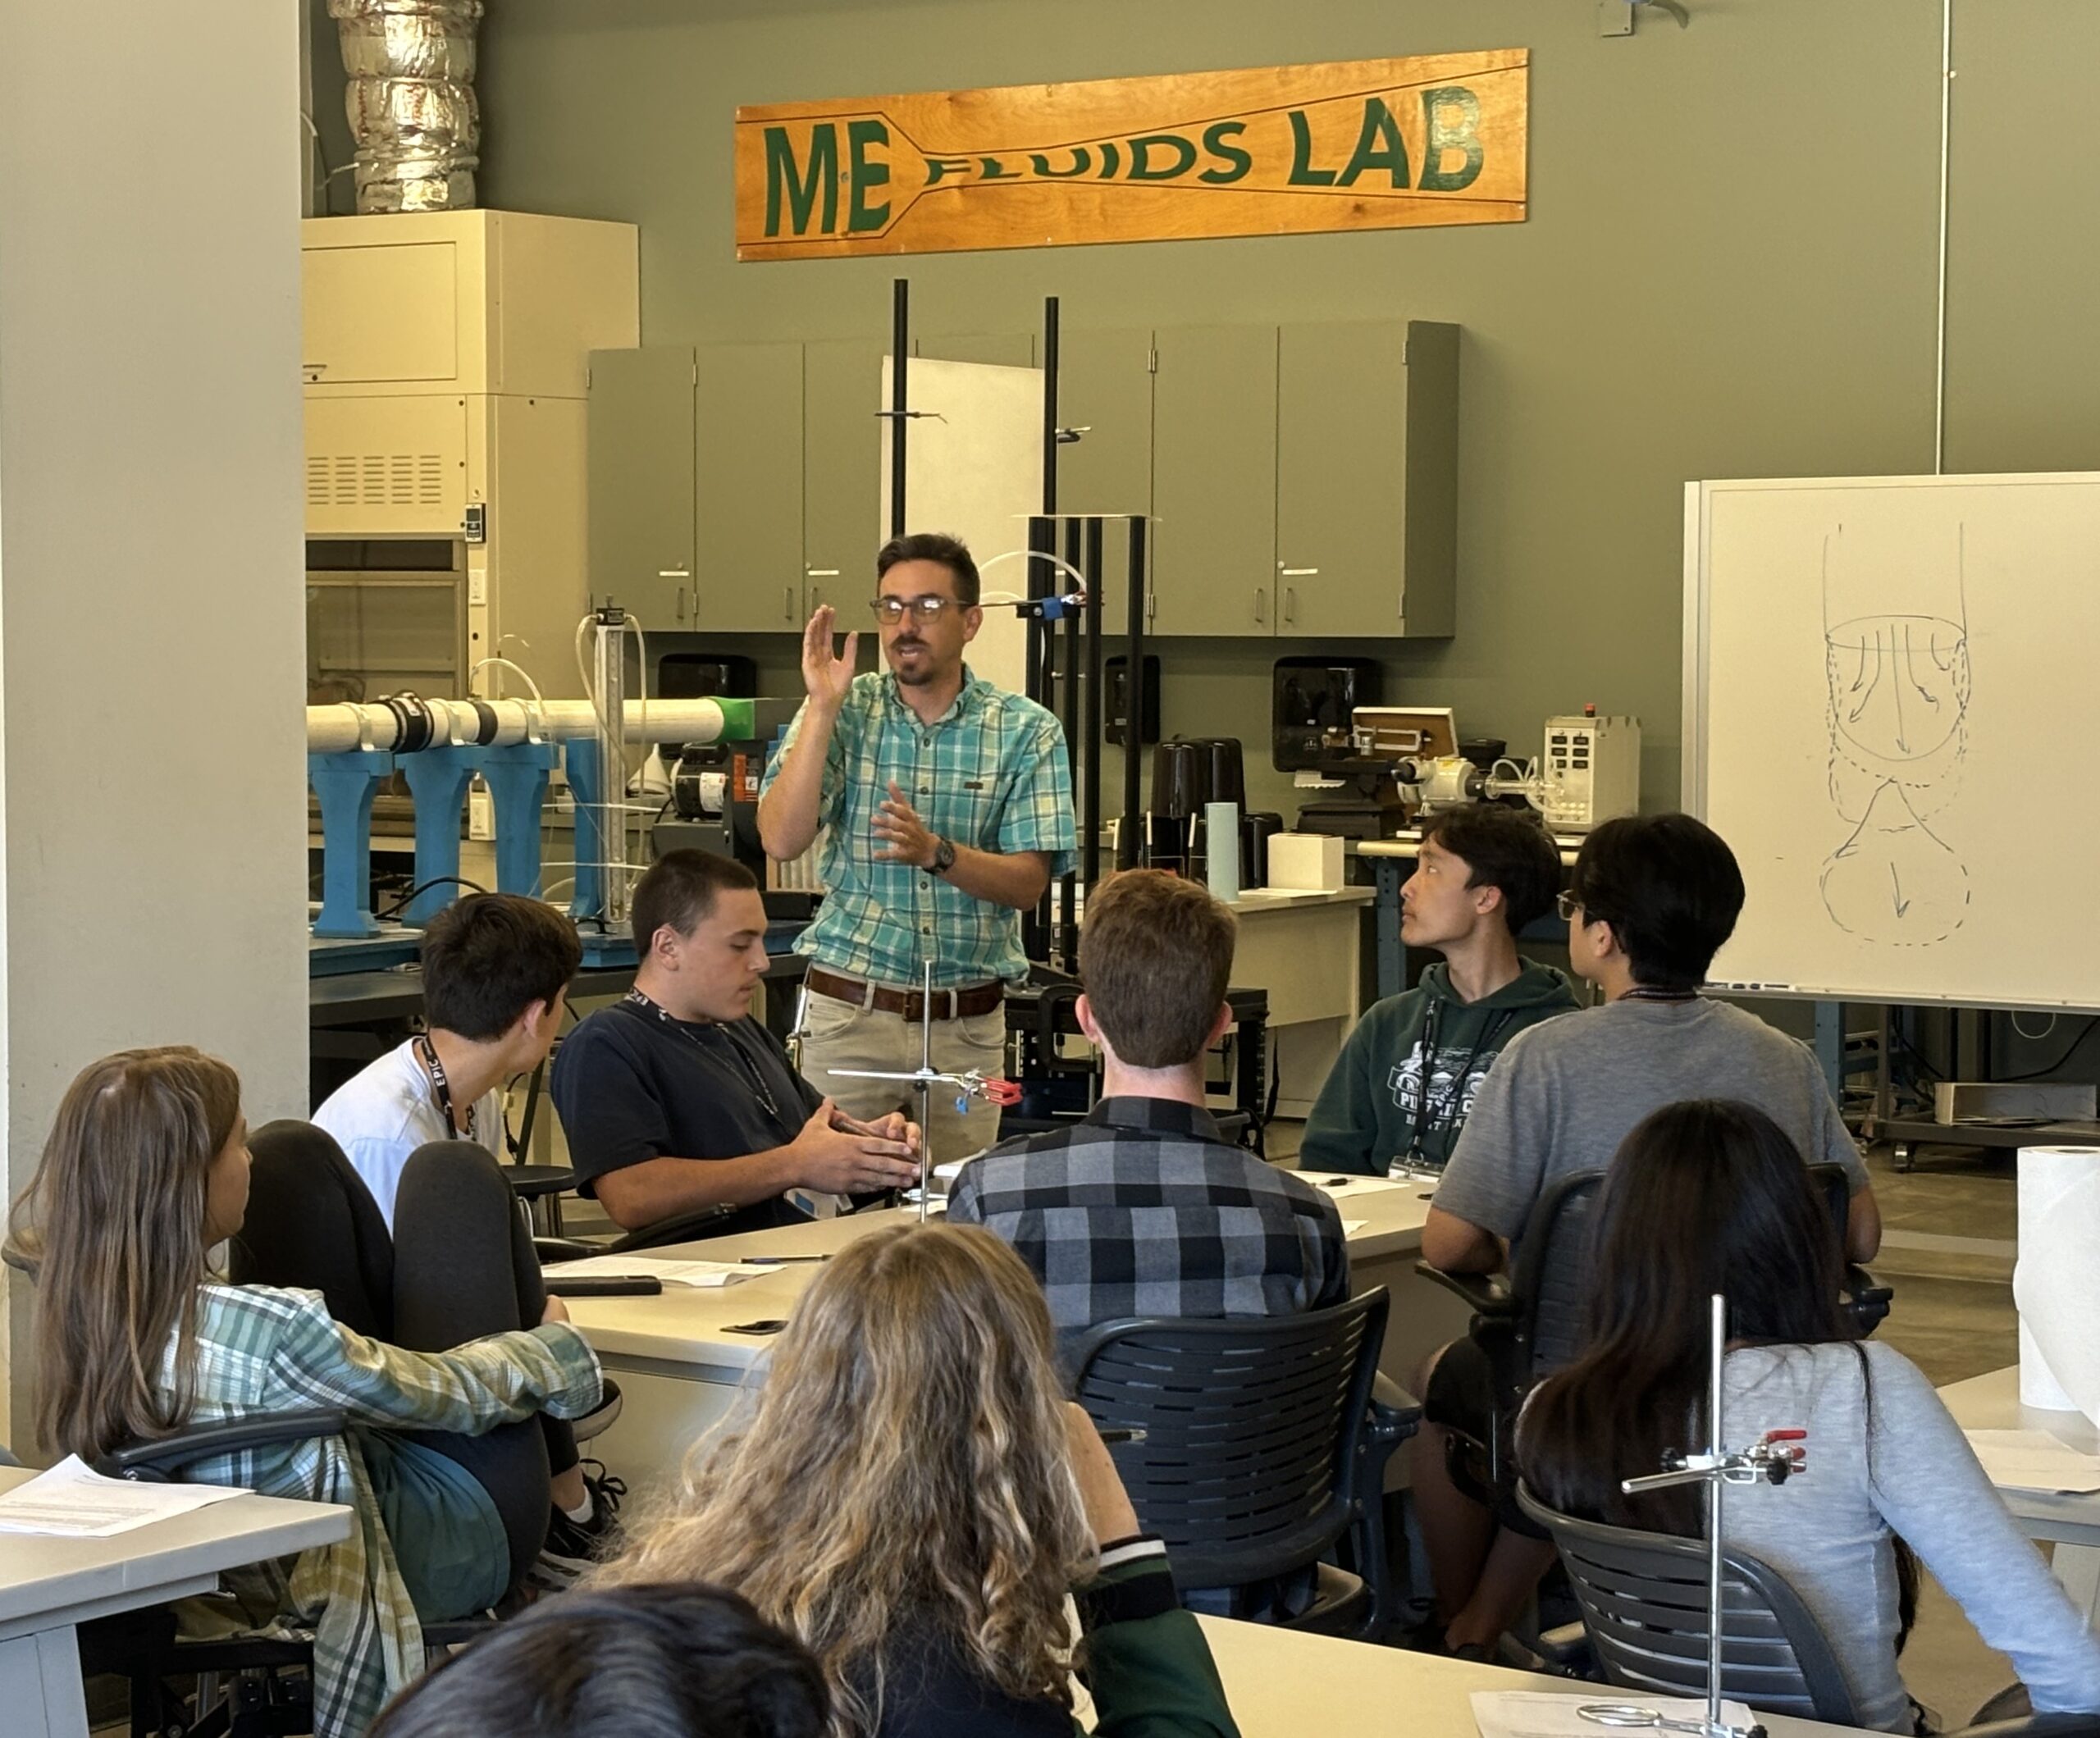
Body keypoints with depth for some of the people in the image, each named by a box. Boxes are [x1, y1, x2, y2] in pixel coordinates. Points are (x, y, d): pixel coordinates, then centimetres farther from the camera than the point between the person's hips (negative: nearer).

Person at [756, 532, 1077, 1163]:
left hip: (967, 1025, 0)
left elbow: (1029, 882, -7)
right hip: (849, 1012, 0)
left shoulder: (1025, 732, 0)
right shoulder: (844, 712, 2)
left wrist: (936, 852, -24)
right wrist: (822, 708, -15)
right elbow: (782, 840, -11)